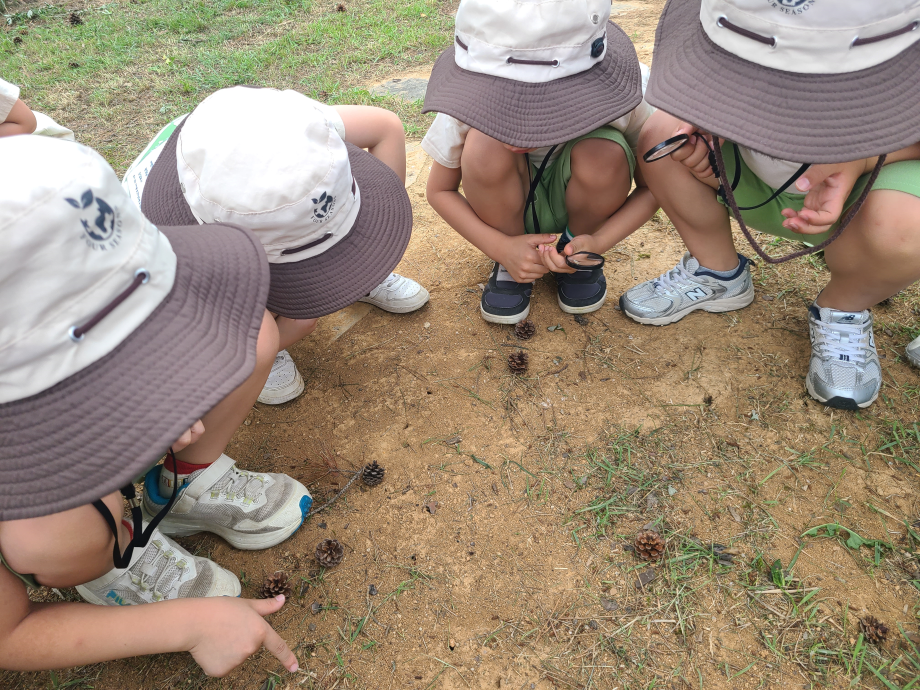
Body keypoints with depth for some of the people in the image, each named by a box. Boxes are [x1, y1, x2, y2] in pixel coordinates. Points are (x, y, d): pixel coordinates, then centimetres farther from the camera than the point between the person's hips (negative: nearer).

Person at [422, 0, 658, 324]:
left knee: (604, 156, -34)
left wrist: (598, 243, -33)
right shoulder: (469, 104, -30)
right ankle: (508, 267, -6)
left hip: (574, 200, 0)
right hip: (508, 205, 0)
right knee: (485, 146, -33)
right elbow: (440, 190, -14)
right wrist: (501, 248, -29)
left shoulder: (626, 90, -30)